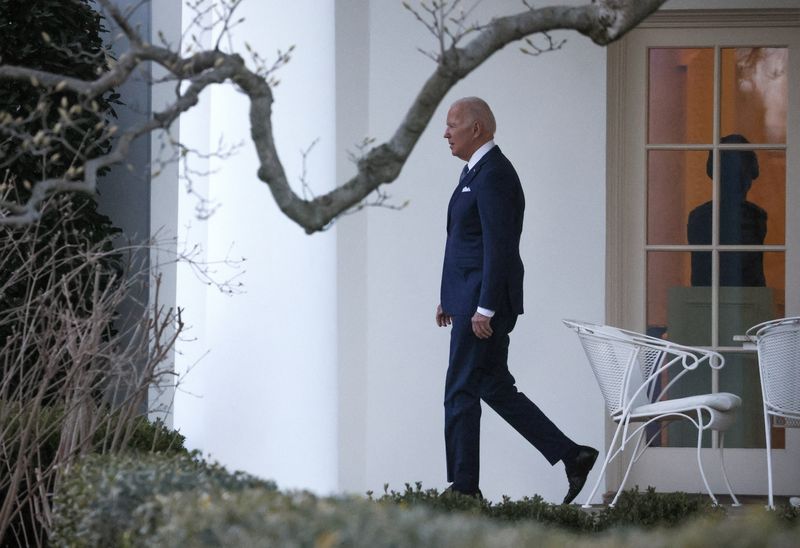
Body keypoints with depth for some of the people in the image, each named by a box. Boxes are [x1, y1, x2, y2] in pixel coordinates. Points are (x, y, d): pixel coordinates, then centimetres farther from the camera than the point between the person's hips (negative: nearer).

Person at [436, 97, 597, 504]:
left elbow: (499, 246, -21)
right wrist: (449, 297, 21)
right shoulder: (476, 172, 17)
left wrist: (484, 308, -24)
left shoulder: (493, 175, -15)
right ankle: (572, 457, 13)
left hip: (483, 301, -10)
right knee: (494, 388, 12)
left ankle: (463, 487, 3)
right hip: (470, 298, 10)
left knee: (461, 392, -4)